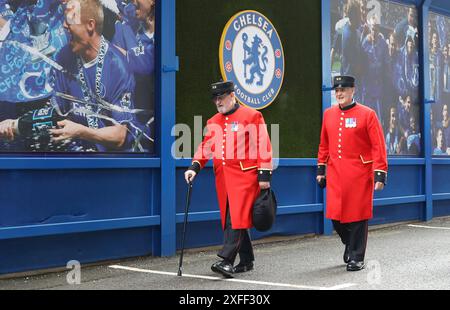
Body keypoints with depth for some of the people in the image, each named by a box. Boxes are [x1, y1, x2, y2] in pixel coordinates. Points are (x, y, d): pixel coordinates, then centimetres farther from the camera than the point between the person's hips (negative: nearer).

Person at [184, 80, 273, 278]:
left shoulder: (252, 116, -3)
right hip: (223, 178, 6)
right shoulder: (213, 122, 14)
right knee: (229, 219, 9)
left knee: (237, 217, -12)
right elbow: (206, 147, 9)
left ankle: (226, 261, -15)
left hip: (244, 176, -6)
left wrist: (264, 175, -11)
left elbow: (263, 146, -6)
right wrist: (195, 167, -8)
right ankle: (246, 261, 21)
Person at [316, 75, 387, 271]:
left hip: (359, 175, -4)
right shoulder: (328, 114, 9)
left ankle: (357, 257, 13)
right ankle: (350, 245, 32)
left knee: (357, 217, 0)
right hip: (335, 175, 4)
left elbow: (379, 147, -7)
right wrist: (321, 170, 16)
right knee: (335, 217, 6)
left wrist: (380, 175, -12)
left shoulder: (367, 114, -6)